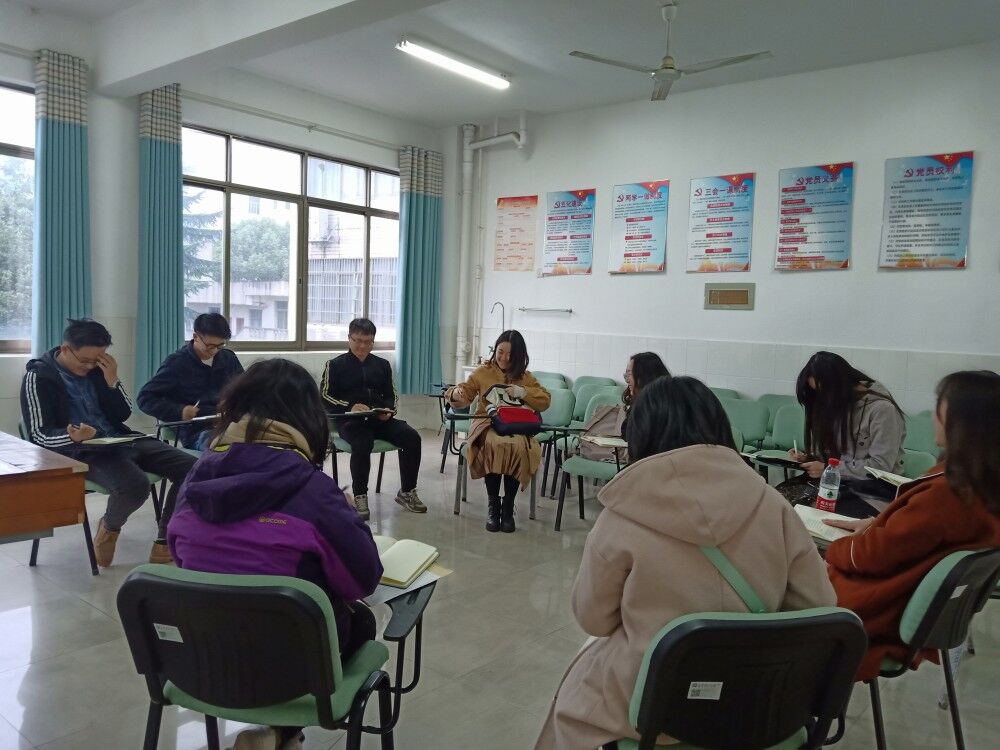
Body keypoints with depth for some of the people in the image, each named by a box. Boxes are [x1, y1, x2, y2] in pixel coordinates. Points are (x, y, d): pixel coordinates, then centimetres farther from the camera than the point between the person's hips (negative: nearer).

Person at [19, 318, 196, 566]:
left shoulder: (95, 368, 11)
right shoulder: (38, 377, -4)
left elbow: (123, 415, 10)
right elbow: (39, 434, -9)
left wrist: (112, 381, -5)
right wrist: (72, 436, -29)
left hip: (120, 441, 6)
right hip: (81, 451, -6)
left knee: (190, 468, -13)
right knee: (135, 484, -37)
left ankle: (164, 543, -6)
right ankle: (109, 528, 0)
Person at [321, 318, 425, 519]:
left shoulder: (382, 365, 20)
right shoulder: (335, 365, 10)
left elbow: (392, 396, 19)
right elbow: (325, 397, 2)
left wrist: (389, 411, -5)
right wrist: (350, 407, -16)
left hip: (379, 419, 4)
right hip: (349, 420, -4)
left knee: (412, 437, -21)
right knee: (363, 444, -37)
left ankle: (407, 492, -7)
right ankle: (360, 496, -20)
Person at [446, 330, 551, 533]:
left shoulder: (525, 377, 14)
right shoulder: (483, 372, 12)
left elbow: (545, 401, 6)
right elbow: (464, 397, 9)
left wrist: (523, 392, -11)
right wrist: (456, 393, -16)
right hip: (487, 423, -1)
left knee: (518, 446, -35)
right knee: (496, 443, -37)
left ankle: (508, 505, -18)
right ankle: (493, 504, -21)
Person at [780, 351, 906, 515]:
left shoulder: (882, 408, -14)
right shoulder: (839, 403, 9)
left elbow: (880, 466, -16)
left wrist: (828, 469, -16)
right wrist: (808, 458, -2)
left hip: (872, 485, -6)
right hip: (840, 480, 6)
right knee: (780, 494, -20)